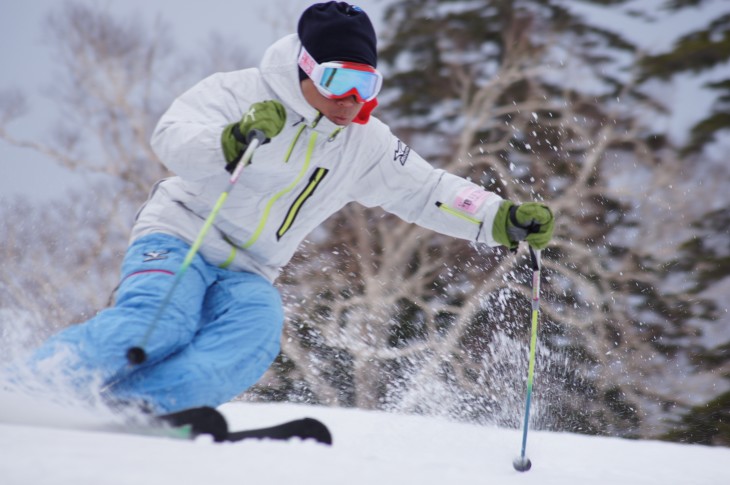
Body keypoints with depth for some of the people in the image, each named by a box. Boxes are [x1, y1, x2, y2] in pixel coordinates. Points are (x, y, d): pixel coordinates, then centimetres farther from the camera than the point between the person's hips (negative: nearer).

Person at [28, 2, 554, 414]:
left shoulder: (366, 143, 7)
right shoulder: (240, 93, -10)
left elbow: (429, 191, 10)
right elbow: (172, 137, -25)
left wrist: (502, 219, -3)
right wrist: (229, 143, -45)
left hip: (248, 275, 5)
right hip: (179, 238, -5)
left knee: (255, 335, -29)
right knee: (160, 325, -33)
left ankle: (136, 409, -39)